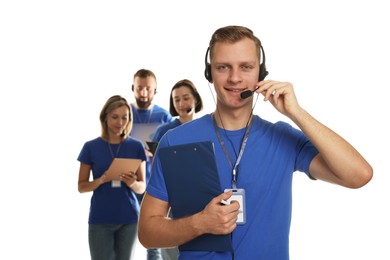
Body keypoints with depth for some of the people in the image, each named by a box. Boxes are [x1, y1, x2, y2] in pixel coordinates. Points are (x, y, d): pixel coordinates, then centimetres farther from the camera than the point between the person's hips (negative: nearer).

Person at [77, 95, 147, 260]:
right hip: (100, 220, -1)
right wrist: (101, 180, -16)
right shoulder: (91, 147, -1)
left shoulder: (136, 146, 2)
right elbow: (81, 186, 3)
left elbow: (142, 187, 5)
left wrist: (132, 183, -18)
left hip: (129, 218, 1)